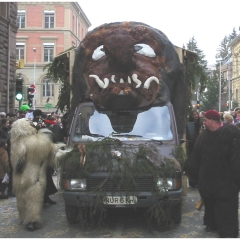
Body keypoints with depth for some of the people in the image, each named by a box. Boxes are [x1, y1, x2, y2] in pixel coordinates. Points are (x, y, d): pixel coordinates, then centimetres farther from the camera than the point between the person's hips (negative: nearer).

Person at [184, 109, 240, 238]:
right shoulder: (205, 135, 6)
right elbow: (196, 155, 13)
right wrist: (189, 169, 15)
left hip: (225, 180, -7)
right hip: (207, 178, 7)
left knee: (226, 208, -2)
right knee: (209, 203, 19)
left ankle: (228, 233, 5)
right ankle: (212, 223, 38)